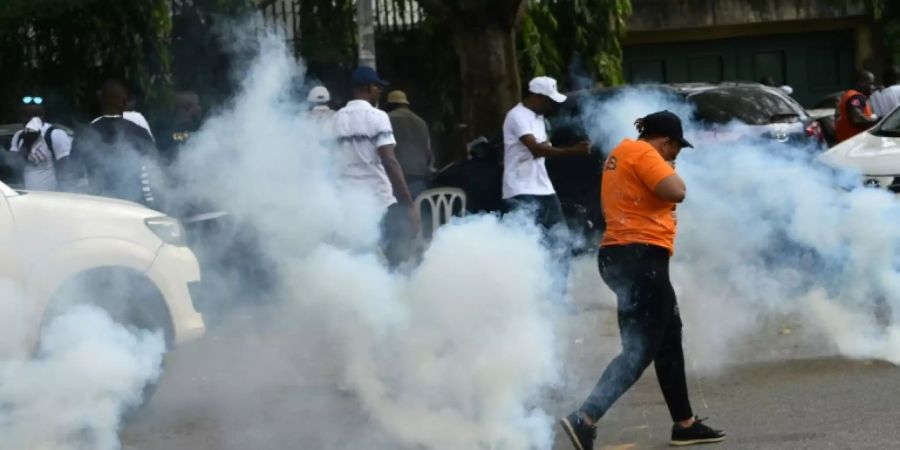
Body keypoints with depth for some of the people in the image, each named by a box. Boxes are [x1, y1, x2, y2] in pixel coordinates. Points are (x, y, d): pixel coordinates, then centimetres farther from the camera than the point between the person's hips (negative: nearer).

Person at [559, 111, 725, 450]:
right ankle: (585, 418, -21)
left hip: (623, 256, 11)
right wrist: (671, 171, -1)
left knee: (669, 340, 17)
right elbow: (676, 192, -21)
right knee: (641, 348, -11)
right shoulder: (642, 153, -11)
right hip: (641, 257, -11)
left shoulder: (624, 153, 19)